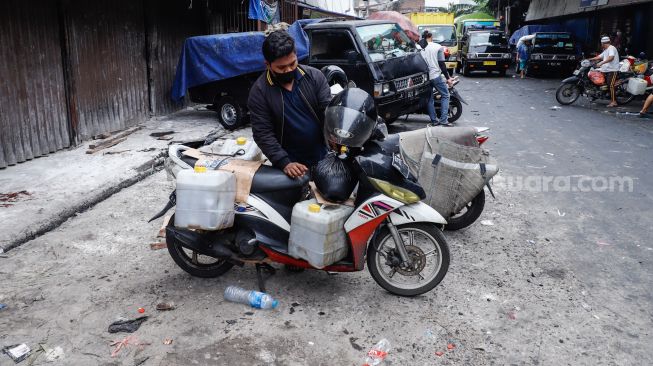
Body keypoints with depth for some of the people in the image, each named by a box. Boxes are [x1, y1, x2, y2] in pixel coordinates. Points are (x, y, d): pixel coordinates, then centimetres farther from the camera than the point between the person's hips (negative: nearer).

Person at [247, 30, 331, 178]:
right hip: (290, 162, -2)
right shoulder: (259, 91, -9)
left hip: (323, 157, 3)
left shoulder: (315, 76, -4)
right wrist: (284, 163, -23)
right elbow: (263, 134, -12)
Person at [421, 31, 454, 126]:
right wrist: (448, 78, 0)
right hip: (436, 76, -3)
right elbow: (442, 64, -5)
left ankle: (434, 120, 11)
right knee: (445, 95, 7)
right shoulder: (438, 47, -2)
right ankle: (443, 119, -5)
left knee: (429, 99, 12)